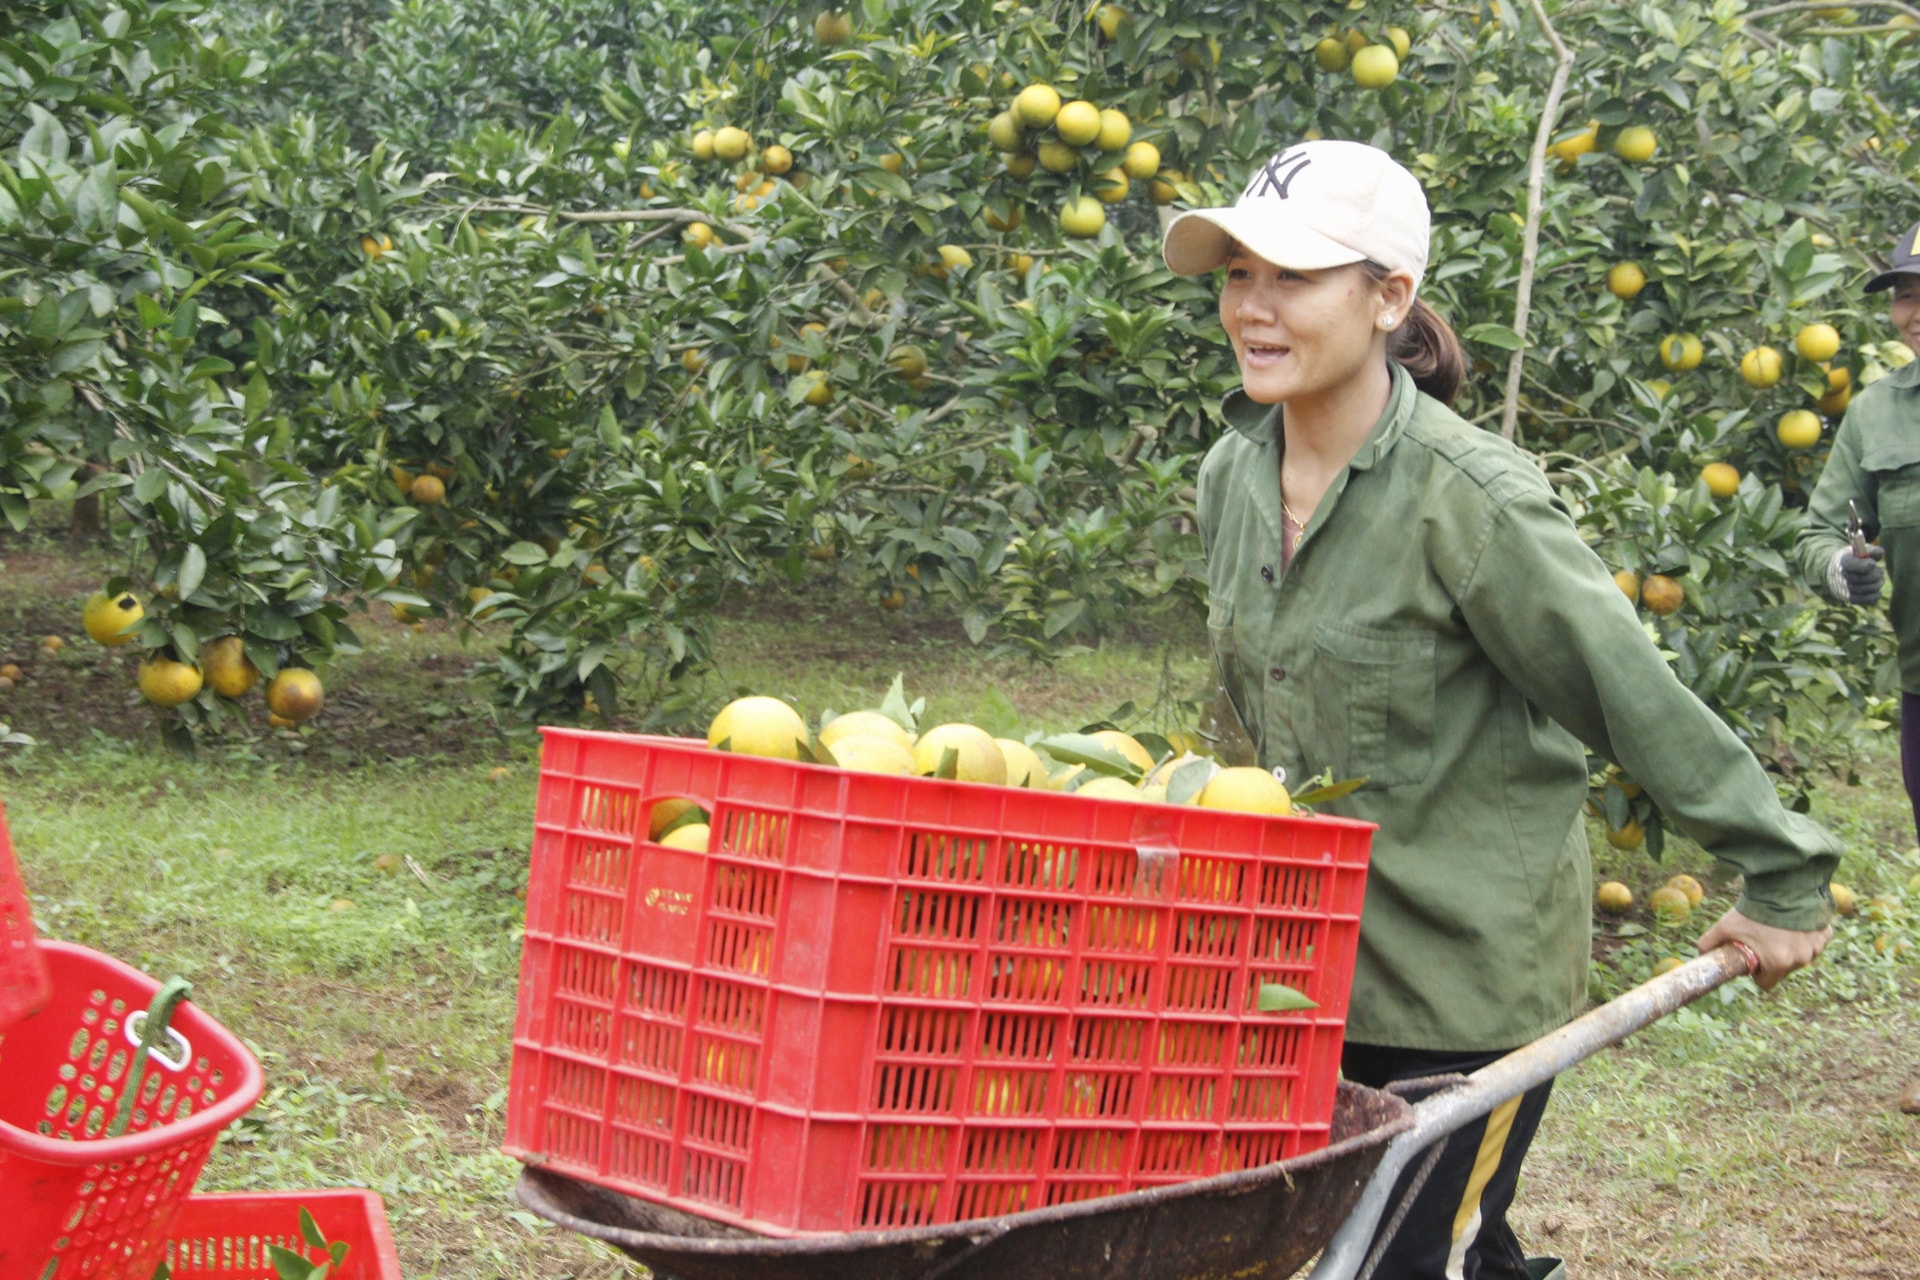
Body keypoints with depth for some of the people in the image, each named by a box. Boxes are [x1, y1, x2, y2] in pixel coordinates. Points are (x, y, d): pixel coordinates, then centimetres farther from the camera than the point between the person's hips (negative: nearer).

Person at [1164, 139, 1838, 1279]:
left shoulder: (1470, 497, -19)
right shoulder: (1234, 474, 2)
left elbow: (1636, 697, -15)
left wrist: (1784, 879, -10)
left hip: (1473, 974, -6)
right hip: (1309, 956, 7)